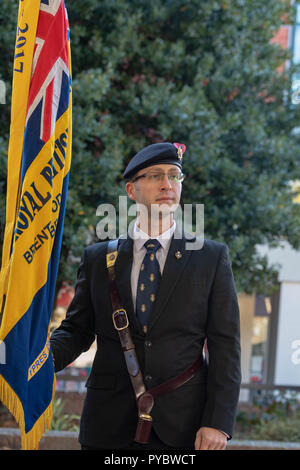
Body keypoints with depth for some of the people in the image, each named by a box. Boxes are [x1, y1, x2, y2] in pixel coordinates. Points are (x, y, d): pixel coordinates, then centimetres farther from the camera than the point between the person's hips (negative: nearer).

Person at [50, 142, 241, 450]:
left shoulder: (213, 258, 3)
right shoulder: (97, 258, 8)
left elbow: (224, 347, -1)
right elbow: (77, 330, 9)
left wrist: (218, 422, -10)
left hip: (183, 426, -1)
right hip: (109, 425, 1)